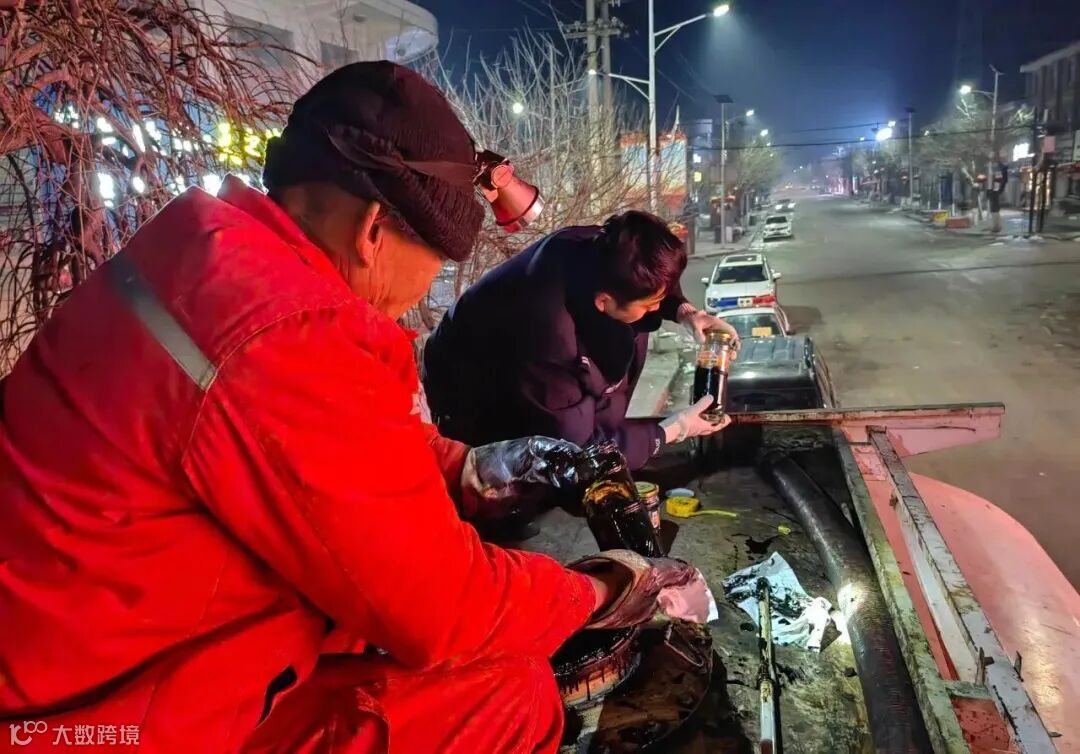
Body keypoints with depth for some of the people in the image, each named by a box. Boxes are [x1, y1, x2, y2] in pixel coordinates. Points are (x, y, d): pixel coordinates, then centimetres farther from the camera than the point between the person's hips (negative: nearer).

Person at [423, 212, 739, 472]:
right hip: (479, 413, -7)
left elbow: (651, 280, 4)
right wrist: (671, 431, -22)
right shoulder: (548, 337, -43)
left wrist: (684, 310, -14)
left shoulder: (600, 249, -23)